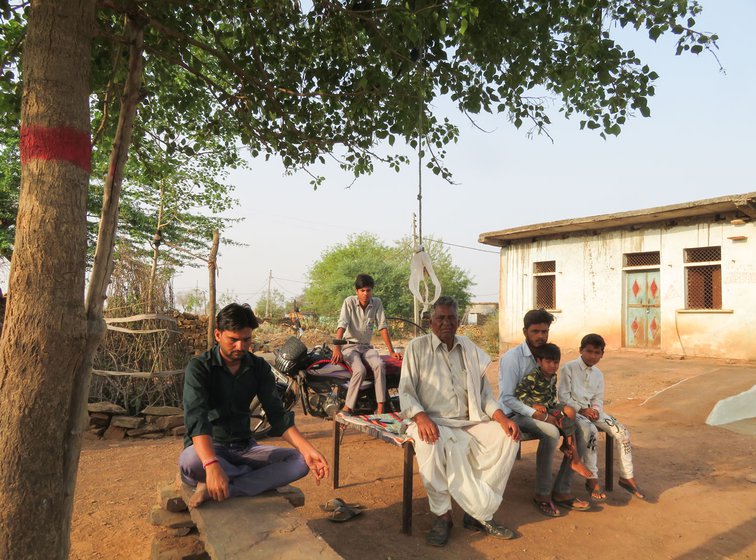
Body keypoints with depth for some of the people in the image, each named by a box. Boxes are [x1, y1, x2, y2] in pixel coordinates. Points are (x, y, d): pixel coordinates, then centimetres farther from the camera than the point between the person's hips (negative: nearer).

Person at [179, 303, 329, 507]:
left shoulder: (259, 367, 1)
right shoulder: (199, 367, -13)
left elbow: (277, 413, -4)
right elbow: (197, 419, -28)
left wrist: (307, 449, -22)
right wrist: (211, 464, -46)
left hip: (244, 446, 5)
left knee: (300, 462, -19)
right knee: (190, 462, -40)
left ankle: (214, 491, -29)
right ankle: (260, 477, -17)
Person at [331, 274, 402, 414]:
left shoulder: (377, 303, 0)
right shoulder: (349, 302, -8)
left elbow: (382, 327, 0)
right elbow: (342, 325, -17)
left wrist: (391, 351, -5)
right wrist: (337, 349, -30)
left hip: (367, 347, 3)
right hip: (350, 345, -3)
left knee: (379, 366, -28)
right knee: (360, 370, -31)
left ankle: (380, 410, -28)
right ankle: (346, 410, -23)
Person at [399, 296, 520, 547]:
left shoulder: (470, 349, 14)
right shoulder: (417, 347, 3)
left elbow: (484, 393, 15)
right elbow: (406, 391, -2)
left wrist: (501, 417, -4)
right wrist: (421, 418, -22)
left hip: (470, 422, 4)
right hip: (433, 422, -4)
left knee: (507, 436, -20)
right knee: (430, 442, -37)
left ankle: (477, 512, -13)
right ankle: (484, 513, -20)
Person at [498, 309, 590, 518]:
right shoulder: (512, 357, -15)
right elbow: (507, 398, -17)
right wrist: (534, 414, -25)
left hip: (539, 410, 8)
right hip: (516, 414, -7)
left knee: (578, 428, -11)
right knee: (551, 433, -32)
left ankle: (561, 490, -5)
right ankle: (542, 494, -16)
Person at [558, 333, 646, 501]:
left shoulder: (598, 374, 12)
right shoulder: (569, 368, -7)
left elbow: (598, 398, 13)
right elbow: (563, 394, -11)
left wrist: (596, 410, -9)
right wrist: (581, 409, -17)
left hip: (592, 410, 6)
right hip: (573, 409, -6)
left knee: (622, 432, -11)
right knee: (590, 430, -35)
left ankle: (627, 477, 2)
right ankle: (592, 479, -25)